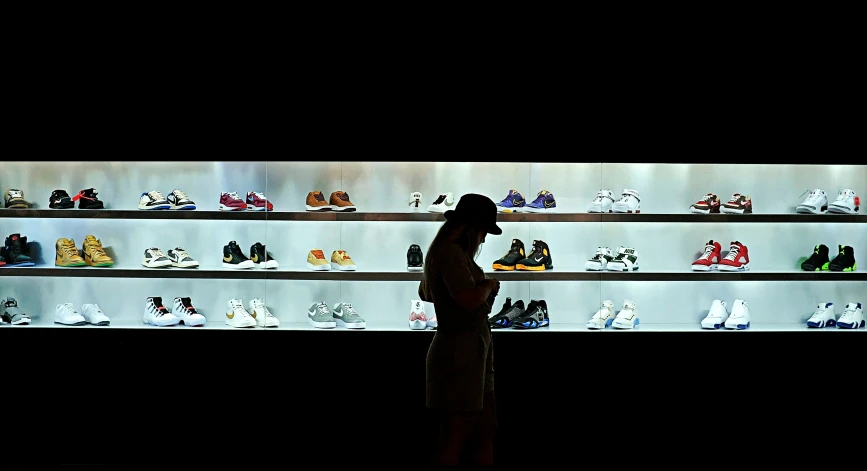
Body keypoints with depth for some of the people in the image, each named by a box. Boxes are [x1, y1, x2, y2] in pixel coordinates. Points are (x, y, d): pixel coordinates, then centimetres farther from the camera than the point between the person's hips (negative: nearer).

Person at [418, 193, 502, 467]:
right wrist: (489, 285, -9)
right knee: (456, 434, -3)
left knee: (486, 427, 14)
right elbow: (469, 298, -31)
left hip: (470, 352, 11)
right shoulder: (450, 252, -18)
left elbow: (425, 293, 30)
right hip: (460, 354, -11)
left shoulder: (440, 250, 14)